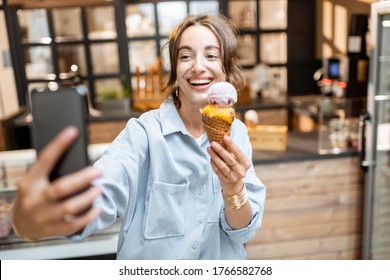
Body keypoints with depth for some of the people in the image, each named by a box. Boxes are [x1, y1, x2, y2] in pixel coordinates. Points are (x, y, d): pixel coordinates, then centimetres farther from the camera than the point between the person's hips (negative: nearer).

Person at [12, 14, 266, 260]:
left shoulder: (237, 133, -9)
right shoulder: (144, 131, -19)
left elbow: (245, 231, -13)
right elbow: (102, 196, -37)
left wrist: (233, 189, -32)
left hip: (221, 263, 3)